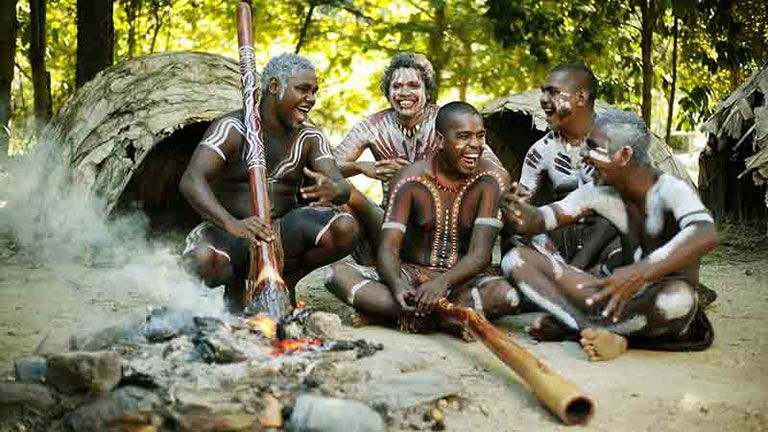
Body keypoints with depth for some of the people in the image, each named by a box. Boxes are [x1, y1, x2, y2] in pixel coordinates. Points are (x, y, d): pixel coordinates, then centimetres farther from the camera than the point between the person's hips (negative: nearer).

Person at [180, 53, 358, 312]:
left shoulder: (310, 138, 2)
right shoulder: (232, 129, -13)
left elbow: (343, 188, -8)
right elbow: (191, 181, -27)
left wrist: (332, 190, -36)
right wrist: (232, 224, -44)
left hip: (284, 230, 3)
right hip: (229, 231, -3)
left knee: (345, 229, -23)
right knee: (203, 259, -37)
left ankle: (286, 280, 4)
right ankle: (235, 283, 2)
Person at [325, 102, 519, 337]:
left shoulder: (492, 180, -10)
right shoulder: (411, 179, -7)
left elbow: (480, 254, -17)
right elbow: (388, 249, -14)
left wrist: (443, 282, -38)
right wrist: (397, 286, -38)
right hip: (412, 274, 1)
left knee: (506, 295, -36)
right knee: (337, 273, -22)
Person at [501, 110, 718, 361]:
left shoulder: (669, 190, -17)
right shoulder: (601, 193, 1)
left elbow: (706, 236, -37)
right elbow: (544, 218, -3)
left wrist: (640, 272, -49)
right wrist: (526, 218, -28)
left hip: (660, 309, -5)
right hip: (620, 298, 5)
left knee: (677, 296, -43)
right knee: (518, 259, -8)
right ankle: (602, 334, -26)